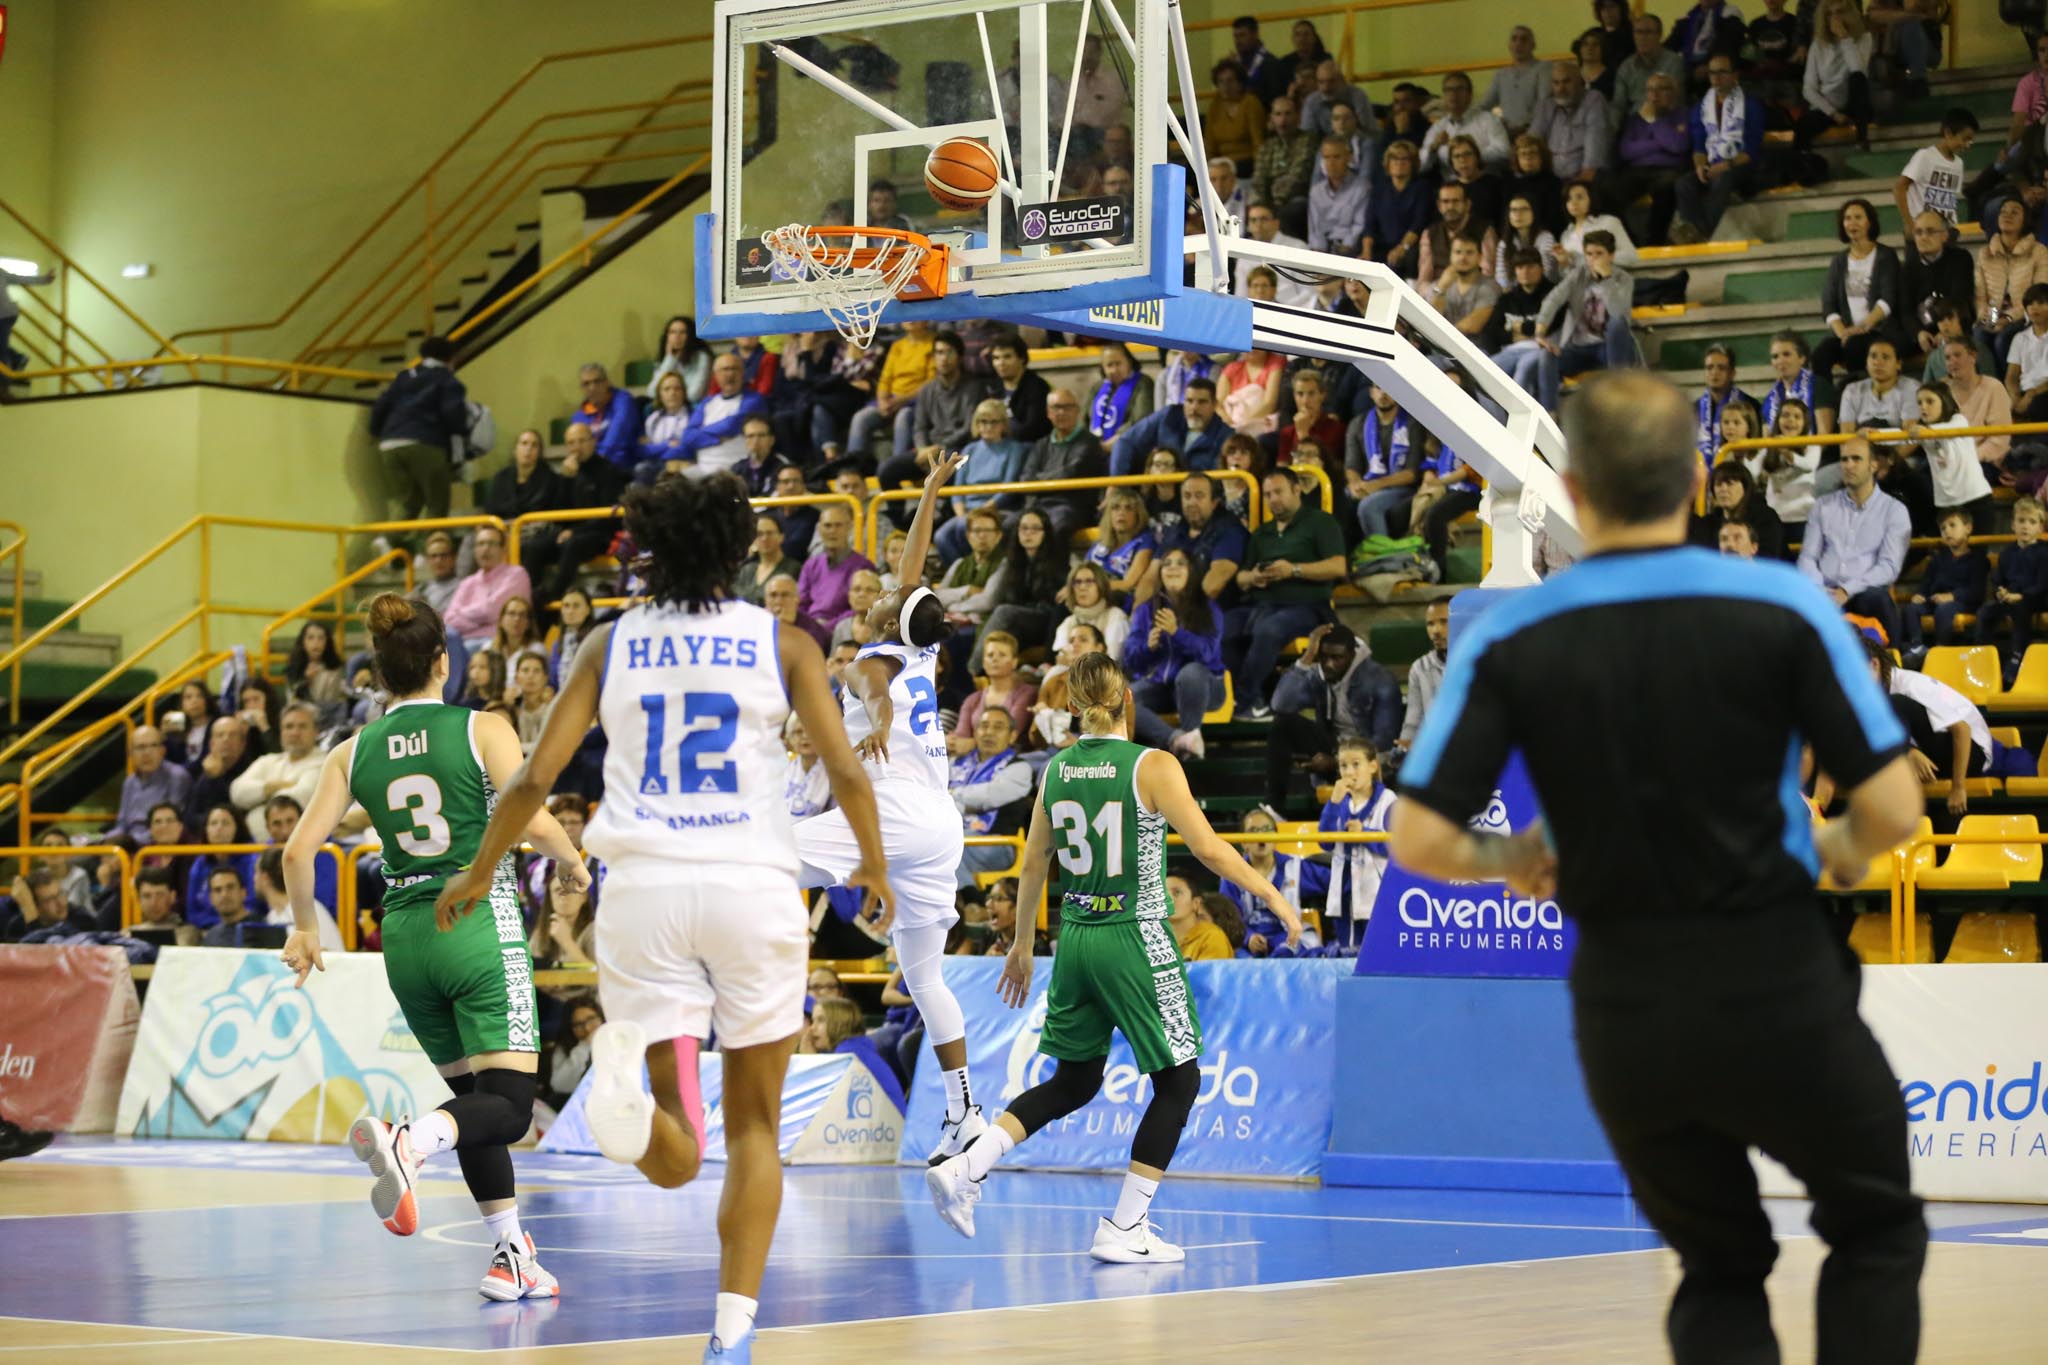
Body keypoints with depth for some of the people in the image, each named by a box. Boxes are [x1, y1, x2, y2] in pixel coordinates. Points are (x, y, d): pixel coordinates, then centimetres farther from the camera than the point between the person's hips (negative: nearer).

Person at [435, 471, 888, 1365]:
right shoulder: (782, 642, 6)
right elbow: (844, 770, 0)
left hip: (645, 886, 1)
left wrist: (478, 874, 20)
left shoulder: (610, 643, 9)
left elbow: (534, 778, 5)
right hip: (753, 884, -1)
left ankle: (629, 1076, -34)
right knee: (754, 1121, 14)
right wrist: (872, 864, 18)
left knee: (675, 1160, 2)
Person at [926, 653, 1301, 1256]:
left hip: (1076, 936, 6)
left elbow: (1032, 864, 10)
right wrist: (1271, 894, -3)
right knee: (1179, 1081, 8)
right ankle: (1123, 1228, 5)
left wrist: (1022, 945, 21)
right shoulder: (1153, 766, -10)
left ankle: (964, 1168, 4)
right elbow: (1208, 849, -15)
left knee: (1073, 1082, 19)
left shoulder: (1057, 769, 4)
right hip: (1137, 937, -6)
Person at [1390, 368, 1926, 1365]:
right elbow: (1891, 806, -11)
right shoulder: (1781, 607, -9)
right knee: (1877, 1228, 22)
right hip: (1778, 993, -2)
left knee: (1719, 1271, 21)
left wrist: (1507, 862, 11)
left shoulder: (1510, 637, -5)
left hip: (1624, 1013, 2)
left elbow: (1420, 840, -10)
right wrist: (1844, 854, 12)